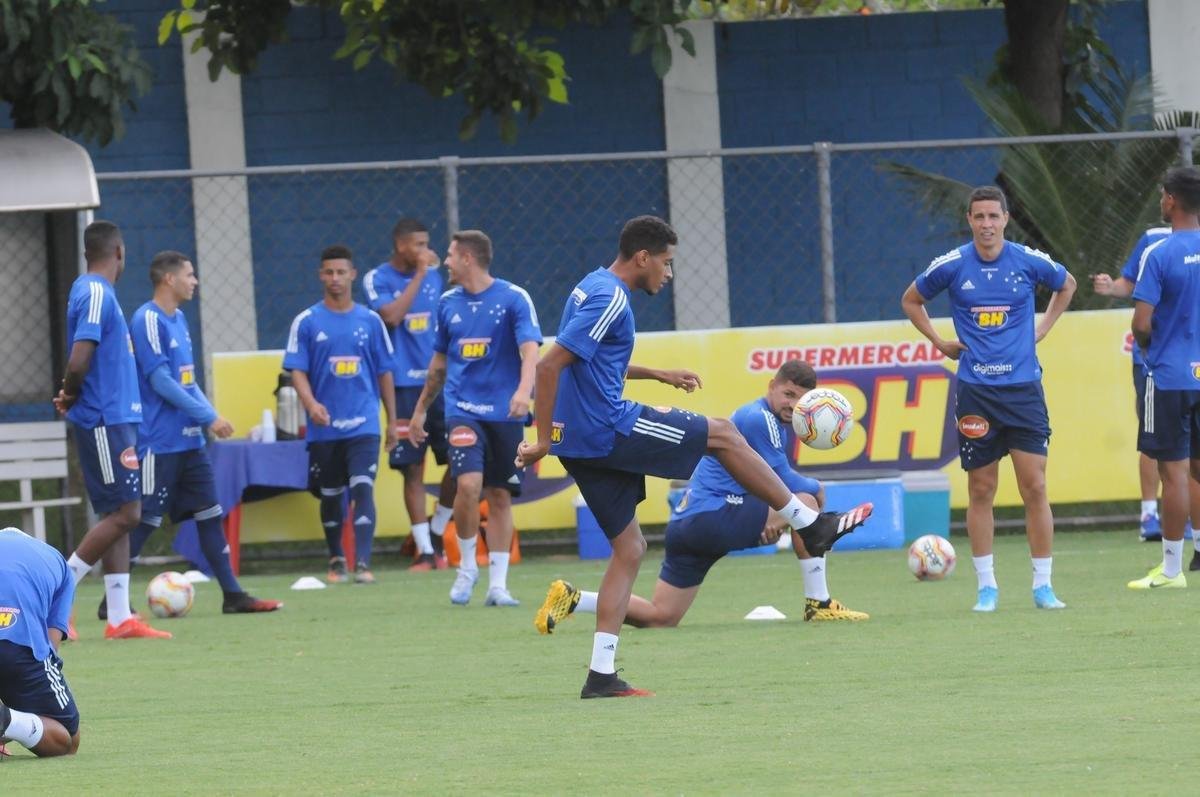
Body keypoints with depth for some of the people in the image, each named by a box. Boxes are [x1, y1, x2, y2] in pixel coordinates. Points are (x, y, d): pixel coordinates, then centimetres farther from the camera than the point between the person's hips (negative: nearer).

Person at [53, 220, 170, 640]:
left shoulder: (92, 291, 15)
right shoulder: (96, 295, -15)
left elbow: (82, 360, 19)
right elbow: (79, 360, -23)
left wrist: (70, 395, 4)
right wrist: (71, 396, -6)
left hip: (111, 420, 10)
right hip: (106, 421, -10)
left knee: (118, 515, 9)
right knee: (125, 514, -8)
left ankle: (120, 617, 9)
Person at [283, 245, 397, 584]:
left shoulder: (370, 321, 5)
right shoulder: (306, 322, 2)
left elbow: (384, 372, 11)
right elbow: (297, 371, -2)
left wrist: (392, 421, 10)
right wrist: (311, 403, -21)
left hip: (363, 425, -1)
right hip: (324, 426, 1)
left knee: (362, 489, -13)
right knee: (331, 494, 10)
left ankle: (363, 563, -18)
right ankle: (336, 561, 26)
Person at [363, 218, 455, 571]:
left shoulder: (434, 276, 11)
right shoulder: (378, 279, -2)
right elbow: (392, 315, -19)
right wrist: (418, 276, -16)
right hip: (404, 386, -4)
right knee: (412, 469, -1)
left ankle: (436, 532, 18)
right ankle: (425, 551, 5)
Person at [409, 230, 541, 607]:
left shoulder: (513, 298, -4)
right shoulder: (449, 302, 9)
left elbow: (530, 349, -15)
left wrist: (524, 389, -33)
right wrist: (421, 410, 25)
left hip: (505, 414, -2)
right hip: (463, 409, 2)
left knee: (500, 496, 2)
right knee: (469, 484, -18)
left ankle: (498, 584, 9)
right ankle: (467, 567, 1)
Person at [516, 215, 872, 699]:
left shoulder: (596, 289, 16)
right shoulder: (609, 298, -15)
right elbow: (550, 366, -22)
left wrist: (657, 375, 28)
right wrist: (543, 440, -20)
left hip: (582, 442, 10)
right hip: (608, 429, -10)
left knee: (629, 549, 11)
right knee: (722, 434, 4)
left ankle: (601, 675, 4)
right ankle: (809, 524, 16)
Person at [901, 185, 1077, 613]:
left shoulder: (1029, 261, -1)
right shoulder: (951, 265, -2)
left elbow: (1067, 285, 21)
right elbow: (911, 300, 16)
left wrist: (1041, 329, 11)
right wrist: (940, 342, 7)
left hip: (1023, 388, 0)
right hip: (975, 391, 0)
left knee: (1035, 487, -4)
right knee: (981, 490, 2)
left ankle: (1043, 585, 2)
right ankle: (986, 586, 10)